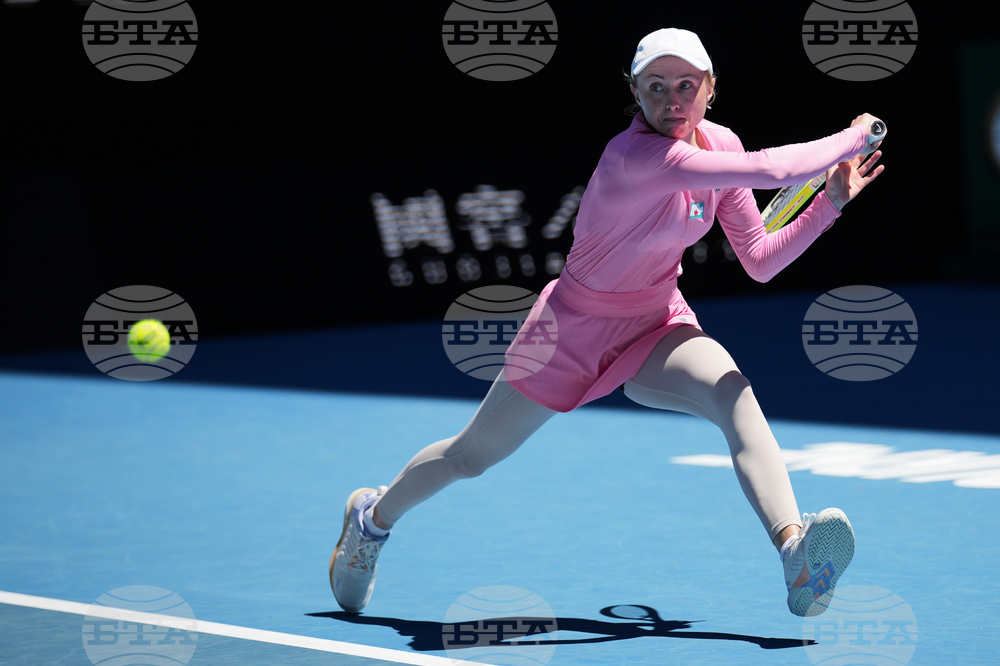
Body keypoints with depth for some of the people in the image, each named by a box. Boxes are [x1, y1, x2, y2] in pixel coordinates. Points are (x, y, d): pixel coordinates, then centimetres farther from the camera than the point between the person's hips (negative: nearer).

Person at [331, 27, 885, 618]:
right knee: (474, 456, 12)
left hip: (659, 326, 5)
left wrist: (832, 201, -10)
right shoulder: (637, 156, -33)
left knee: (735, 395, -28)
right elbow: (773, 171, -41)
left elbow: (760, 262, -2)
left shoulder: (720, 145, -8)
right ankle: (374, 517, 43)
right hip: (576, 326, -5)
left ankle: (795, 552, -47)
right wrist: (852, 138, -27)